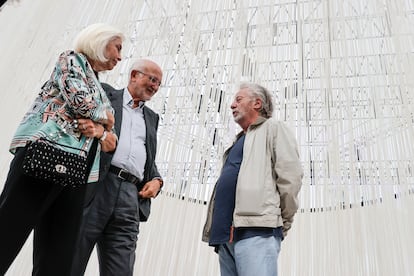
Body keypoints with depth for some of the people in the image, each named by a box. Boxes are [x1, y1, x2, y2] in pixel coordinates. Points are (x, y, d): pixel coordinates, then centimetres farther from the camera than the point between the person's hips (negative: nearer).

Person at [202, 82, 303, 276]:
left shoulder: (272, 128, 8)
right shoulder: (239, 142, 32)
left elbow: (290, 175, -5)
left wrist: (282, 221, -3)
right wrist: (219, 229, 16)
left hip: (256, 230, -8)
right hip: (226, 234, 8)